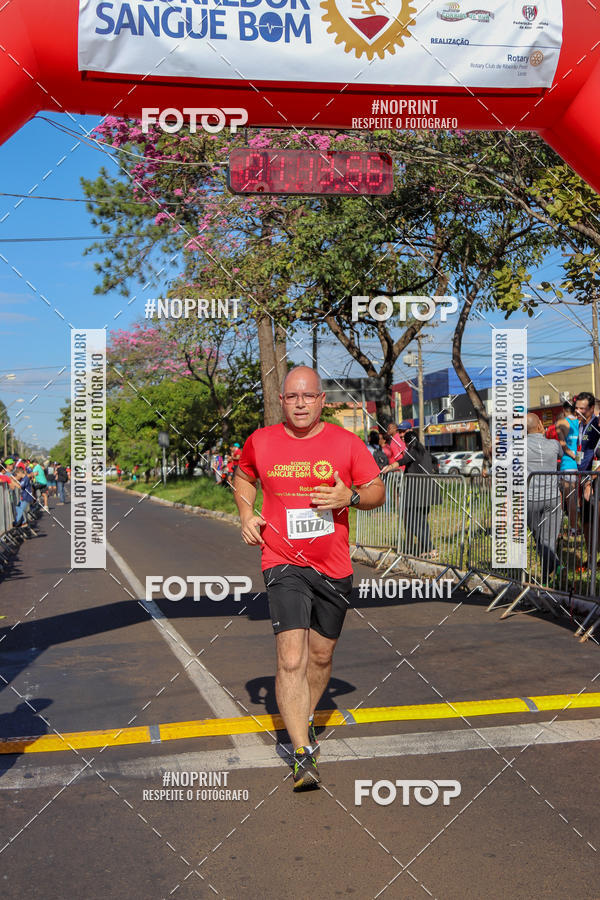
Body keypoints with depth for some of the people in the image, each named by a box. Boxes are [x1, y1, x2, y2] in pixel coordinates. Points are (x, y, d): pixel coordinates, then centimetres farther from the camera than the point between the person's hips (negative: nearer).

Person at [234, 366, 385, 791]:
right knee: (291, 660, -14)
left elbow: (378, 492, 6)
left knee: (321, 655, 15)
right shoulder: (260, 442, 1)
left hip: (334, 567, 2)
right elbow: (244, 478, 21)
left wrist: (350, 496, -15)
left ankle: (306, 719, 42)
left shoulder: (347, 442, -1)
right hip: (284, 564, -2)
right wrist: (247, 514, 4)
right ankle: (303, 754, -9)